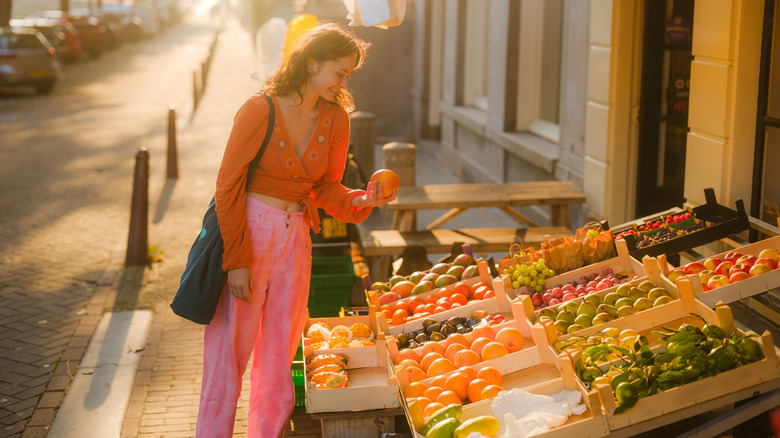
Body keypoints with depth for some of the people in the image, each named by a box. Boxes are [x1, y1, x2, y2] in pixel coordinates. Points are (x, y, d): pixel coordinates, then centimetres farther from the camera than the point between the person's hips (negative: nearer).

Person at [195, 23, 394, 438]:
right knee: (227, 354, 2)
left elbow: (326, 188, 10)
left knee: (278, 358, 11)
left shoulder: (335, 119, 3)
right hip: (246, 234, -5)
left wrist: (361, 200, -12)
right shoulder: (260, 109, -13)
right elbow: (229, 186, -11)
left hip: (295, 240, 5)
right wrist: (236, 260, -13)